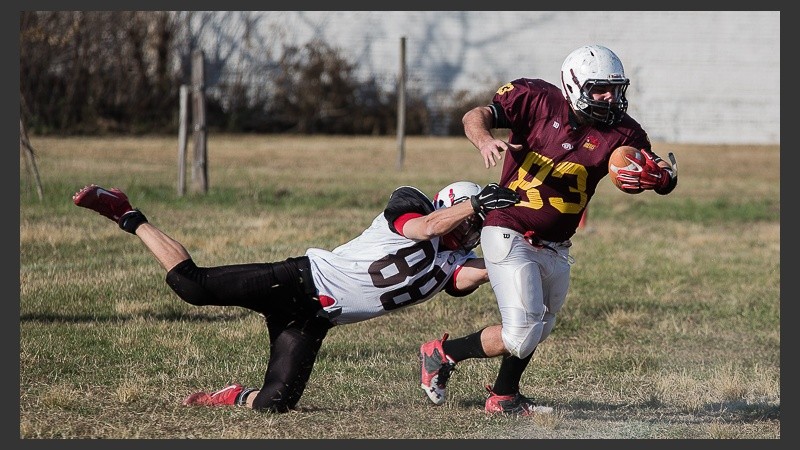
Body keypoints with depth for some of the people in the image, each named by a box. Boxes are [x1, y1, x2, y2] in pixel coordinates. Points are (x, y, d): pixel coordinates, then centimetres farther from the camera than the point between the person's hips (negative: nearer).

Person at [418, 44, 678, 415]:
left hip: (555, 248, 6)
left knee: (538, 328, 21)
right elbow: (475, 117, -20)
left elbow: (667, 177, -3)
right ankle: (441, 354, 9)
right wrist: (485, 141, -42)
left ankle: (504, 397, 43)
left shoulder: (619, 131, -4)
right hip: (509, 235, -6)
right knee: (521, 335, -13)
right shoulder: (539, 101, -14)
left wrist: (659, 177, -28)